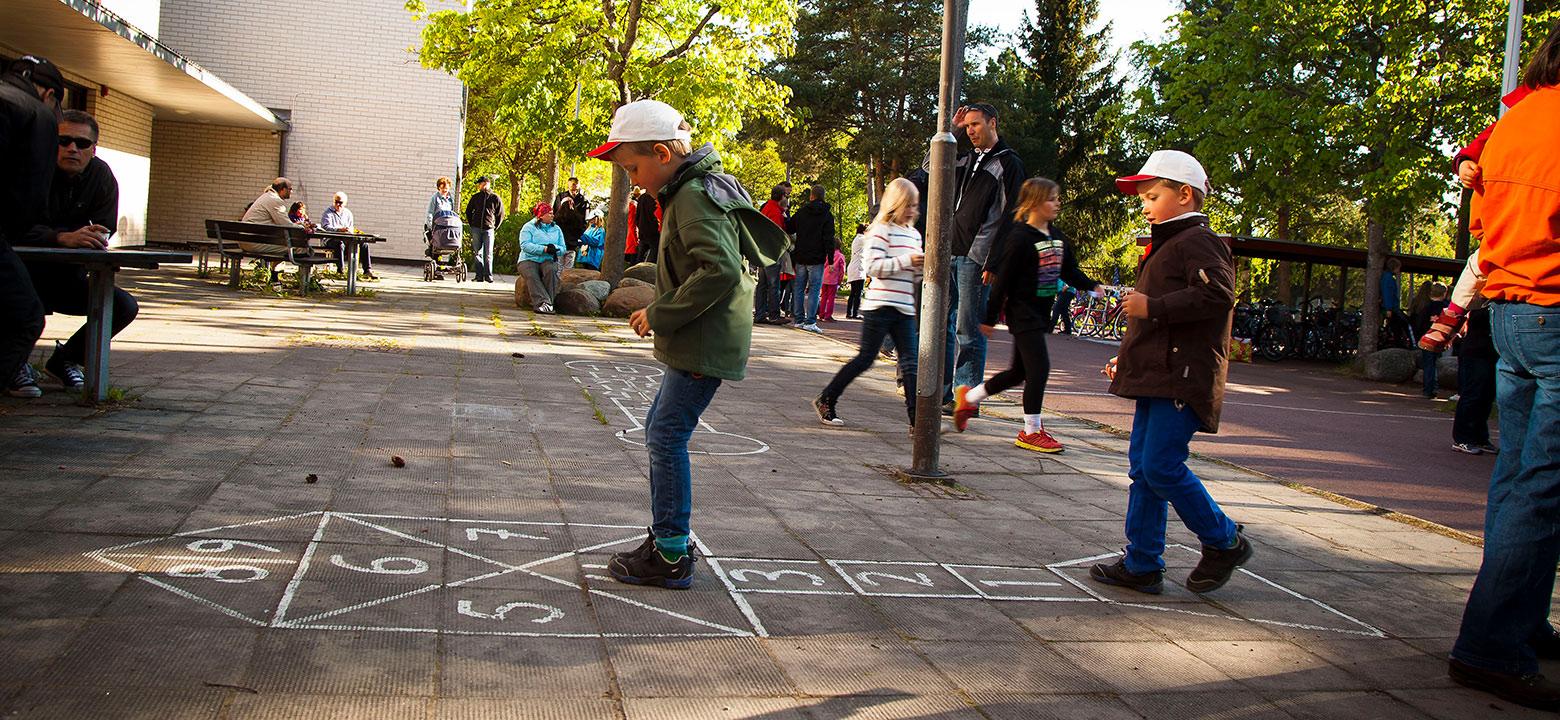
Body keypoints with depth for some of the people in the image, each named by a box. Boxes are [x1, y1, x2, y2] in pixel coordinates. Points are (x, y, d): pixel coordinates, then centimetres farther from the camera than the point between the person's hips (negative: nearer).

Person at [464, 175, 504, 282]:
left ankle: (488, 275, 2)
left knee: (488, 254, -5)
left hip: (488, 229, -3)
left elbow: (500, 214, 10)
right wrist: (472, 224, 12)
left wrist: (495, 228, 5)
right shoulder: (475, 197, 11)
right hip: (476, 229, 3)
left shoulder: (495, 198, 3)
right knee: (477, 253, 1)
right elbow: (468, 211, 21)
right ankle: (479, 276, 4)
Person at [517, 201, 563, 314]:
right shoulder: (529, 227, 4)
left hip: (548, 261, 2)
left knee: (551, 270, -33)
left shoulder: (556, 229, 17)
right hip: (529, 260, -2)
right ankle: (543, 302, -48)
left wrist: (555, 249, -14)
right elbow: (525, 245, -12)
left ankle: (543, 302, -36)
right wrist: (544, 249, -21)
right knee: (532, 276, -34)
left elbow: (562, 248, 12)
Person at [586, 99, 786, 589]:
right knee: (661, 431, 16)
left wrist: (660, 314, -20)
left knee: (667, 438, -7)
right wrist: (659, 311, 14)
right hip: (697, 342, 11)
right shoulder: (694, 191, 16)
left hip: (705, 346, -11)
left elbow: (721, 270, -29)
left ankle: (671, 556, 0)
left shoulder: (694, 198, -17)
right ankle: (665, 537, 25)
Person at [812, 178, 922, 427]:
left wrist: (922, 266, 2)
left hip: (904, 308, 7)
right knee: (865, 358, -2)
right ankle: (825, 400, 12)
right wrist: (906, 261, -20)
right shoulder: (881, 231, -7)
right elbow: (873, 266, -17)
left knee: (910, 361, 0)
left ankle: (917, 419, -1)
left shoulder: (914, 235, 17)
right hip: (879, 304, -7)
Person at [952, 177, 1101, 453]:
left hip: (1040, 313, 9)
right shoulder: (1020, 238, -15)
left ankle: (969, 397, 32)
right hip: (1022, 312, -9)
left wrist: (1093, 286, 0)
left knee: (1020, 371, 14)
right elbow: (1003, 279, -14)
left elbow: (1070, 272, 17)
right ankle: (1032, 431, -1)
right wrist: (990, 317, -12)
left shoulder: (1058, 237, 10)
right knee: (1039, 366, -12)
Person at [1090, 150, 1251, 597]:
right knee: (1143, 470, 8)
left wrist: (1152, 307, -23)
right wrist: (1128, 360, 26)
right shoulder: (1166, 246, 24)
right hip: (1157, 377, 10)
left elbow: (1218, 296, -24)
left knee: (1161, 467, -12)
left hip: (1182, 379, -10)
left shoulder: (1197, 242, -8)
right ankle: (1142, 565, 13)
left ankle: (1224, 542, 6)